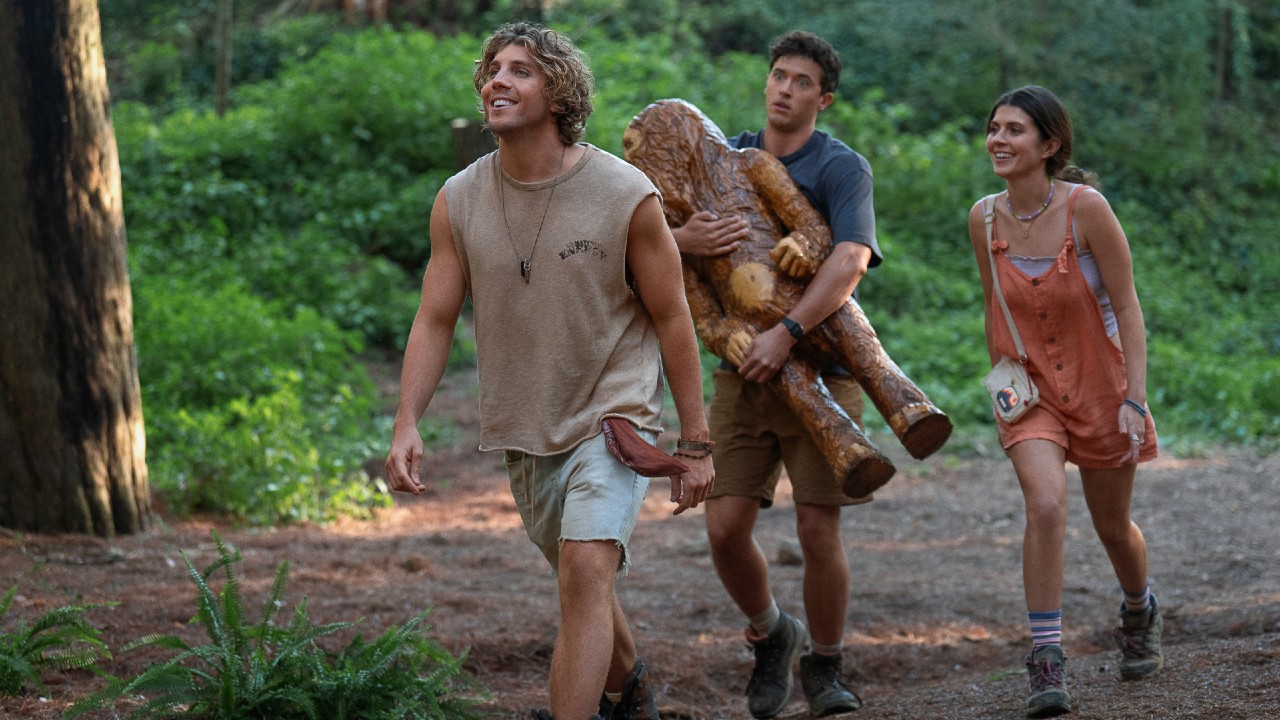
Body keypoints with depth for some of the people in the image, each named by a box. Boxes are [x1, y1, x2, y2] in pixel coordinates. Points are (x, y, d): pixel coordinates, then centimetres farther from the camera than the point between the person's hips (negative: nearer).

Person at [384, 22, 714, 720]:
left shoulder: (625, 195, -14)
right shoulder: (458, 202, -3)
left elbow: (671, 318, -7)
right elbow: (434, 320, -1)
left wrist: (695, 444, -5)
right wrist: (406, 423, -15)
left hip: (614, 416, -5)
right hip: (524, 429, 5)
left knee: (585, 569, -23)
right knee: (581, 578, 20)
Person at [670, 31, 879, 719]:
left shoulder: (842, 167, -4)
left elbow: (849, 262, -19)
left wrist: (786, 333, -30)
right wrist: (685, 238, -17)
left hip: (821, 369, -3)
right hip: (743, 370, 4)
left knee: (818, 530, -6)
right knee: (725, 527, -4)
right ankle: (770, 636, 24)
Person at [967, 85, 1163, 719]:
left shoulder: (1086, 207, -19)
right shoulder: (985, 218, -7)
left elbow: (1127, 309, -15)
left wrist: (1135, 400, -20)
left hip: (1098, 382, -1)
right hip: (1030, 387, 1)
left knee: (1113, 527, 15)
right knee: (1046, 504, -24)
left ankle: (1139, 612, 49)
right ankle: (1046, 663, -20)